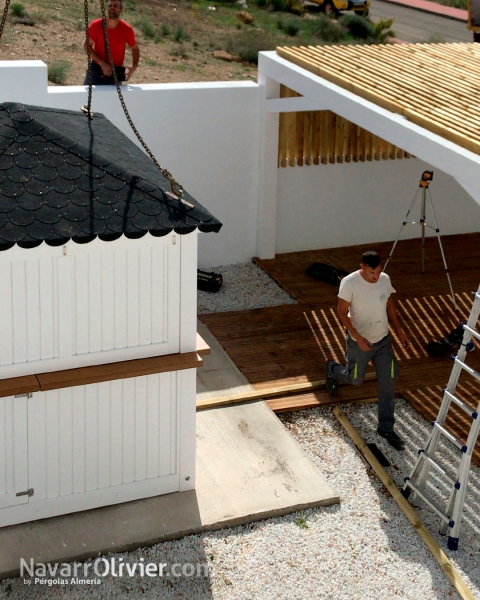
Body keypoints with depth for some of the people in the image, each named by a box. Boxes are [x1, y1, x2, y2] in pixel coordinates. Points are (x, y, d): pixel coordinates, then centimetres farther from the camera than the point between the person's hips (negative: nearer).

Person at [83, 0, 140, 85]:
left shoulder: (127, 30, -12)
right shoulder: (96, 25, -13)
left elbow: (135, 48, 3)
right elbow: (87, 46, -9)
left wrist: (134, 67, -14)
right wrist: (102, 63, -21)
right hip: (96, 70, 0)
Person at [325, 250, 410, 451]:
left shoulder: (385, 279, -7)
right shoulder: (349, 282, -23)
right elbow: (342, 312, -17)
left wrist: (400, 332, 8)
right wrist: (358, 337, -24)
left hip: (383, 340, 4)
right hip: (359, 342, -4)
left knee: (387, 383, 2)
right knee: (355, 380, 16)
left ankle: (386, 427, 15)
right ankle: (332, 369, 49)